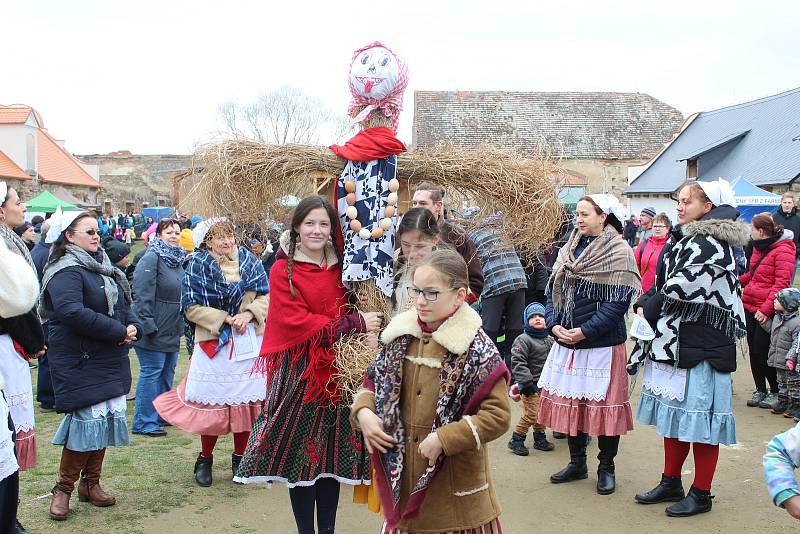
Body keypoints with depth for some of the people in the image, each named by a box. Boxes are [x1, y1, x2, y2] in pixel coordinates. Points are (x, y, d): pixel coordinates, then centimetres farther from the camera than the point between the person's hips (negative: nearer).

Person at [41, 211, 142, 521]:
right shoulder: (66, 272, -14)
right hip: (81, 363, -8)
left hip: (111, 360, 8)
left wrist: (133, 326, -4)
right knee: (88, 420, -8)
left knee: (107, 419, 10)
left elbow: (124, 302, 18)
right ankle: (63, 489, 10)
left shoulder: (103, 266, 15)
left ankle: (90, 483, 25)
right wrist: (119, 332, -21)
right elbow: (72, 313, -27)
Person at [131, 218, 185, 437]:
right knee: (151, 372, -5)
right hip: (154, 330, -9)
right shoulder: (151, 259, -14)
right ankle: (145, 422, 2)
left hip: (172, 331, 9)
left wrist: (181, 325, 19)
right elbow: (142, 295, -20)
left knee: (167, 373, 16)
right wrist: (148, 325, -23)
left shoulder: (178, 260, 15)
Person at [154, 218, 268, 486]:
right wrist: (226, 319, -13)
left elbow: (265, 295, 6)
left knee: (247, 399, 5)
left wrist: (248, 314, -11)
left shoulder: (248, 260, 7)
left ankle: (239, 457, 22)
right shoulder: (198, 265, -3)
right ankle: (205, 459, 20)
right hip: (212, 341, -3)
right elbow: (192, 307, -7)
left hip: (249, 341, 3)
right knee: (212, 402, 1)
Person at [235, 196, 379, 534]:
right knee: (300, 454, 2)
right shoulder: (283, 271, -5)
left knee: (333, 454, 8)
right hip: (298, 373, -4)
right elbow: (296, 323, -13)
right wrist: (355, 323, -14)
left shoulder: (339, 268, 8)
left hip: (335, 371, 4)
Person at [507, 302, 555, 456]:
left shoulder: (549, 340, 11)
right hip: (531, 386, -8)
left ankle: (540, 439, 30)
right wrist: (527, 383, -21)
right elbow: (518, 363, -18)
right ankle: (516, 441, 3)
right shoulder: (523, 340, -13)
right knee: (530, 414, -9)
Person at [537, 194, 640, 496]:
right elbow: (553, 289, 11)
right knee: (569, 401, 12)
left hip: (603, 343, -6)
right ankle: (577, 463, 28)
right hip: (566, 341, 6)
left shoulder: (619, 253, -9)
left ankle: (606, 468, 20)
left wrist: (585, 331, -20)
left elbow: (618, 301, -15)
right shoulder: (570, 249, 10)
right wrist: (554, 324, -5)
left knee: (603, 404, 3)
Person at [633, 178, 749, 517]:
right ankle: (671, 483, 27)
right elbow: (661, 283, 16)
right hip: (674, 341, 9)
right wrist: (644, 305, -1)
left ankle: (701, 493, 12)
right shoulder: (684, 239, 15)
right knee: (673, 413, 15)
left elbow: (683, 289, -20)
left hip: (701, 344, -9)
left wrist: (649, 309, -7)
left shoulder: (711, 244, -15)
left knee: (699, 415, 0)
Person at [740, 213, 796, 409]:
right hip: (751, 306, 8)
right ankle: (760, 390, 22)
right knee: (754, 350, 10)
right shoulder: (759, 247, 13)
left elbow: (782, 283, -19)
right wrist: (738, 281, 9)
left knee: (763, 351, -3)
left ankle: (775, 392, 13)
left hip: (767, 311, -8)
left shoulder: (783, 251, -14)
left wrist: (766, 309, -22)